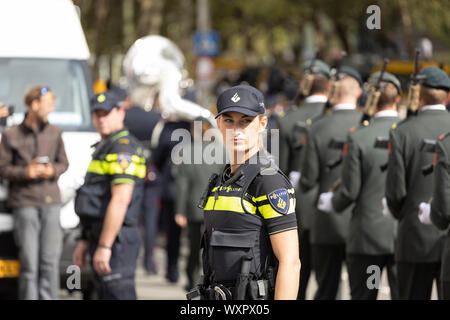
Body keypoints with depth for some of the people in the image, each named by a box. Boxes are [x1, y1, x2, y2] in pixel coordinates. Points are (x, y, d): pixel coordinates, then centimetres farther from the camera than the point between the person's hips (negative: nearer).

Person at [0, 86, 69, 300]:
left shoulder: (55, 133, 11)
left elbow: (63, 163, 17)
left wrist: (53, 170, -5)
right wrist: (25, 172, -14)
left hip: (51, 202, 3)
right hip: (25, 203, -3)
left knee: (51, 259, -1)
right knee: (29, 262, -6)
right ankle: (29, 297, -1)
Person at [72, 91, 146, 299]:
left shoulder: (123, 148, -12)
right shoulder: (104, 148, 21)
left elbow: (120, 200, -21)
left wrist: (104, 246, -24)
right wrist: (85, 241, 21)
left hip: (115, 240, -11)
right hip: (101, 239, 11)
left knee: (118, 294, -14)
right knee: (106, 296, 12)